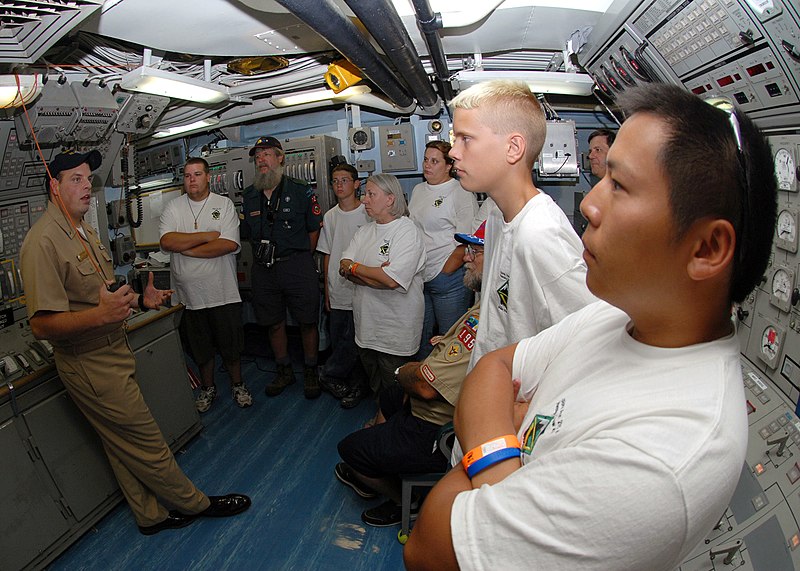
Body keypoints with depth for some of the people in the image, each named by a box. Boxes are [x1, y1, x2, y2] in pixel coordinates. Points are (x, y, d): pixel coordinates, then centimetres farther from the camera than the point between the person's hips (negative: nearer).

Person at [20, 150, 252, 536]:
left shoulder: (83, 230, 12)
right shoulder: (43, 242, -20)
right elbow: (42, 324, -25)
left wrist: (140, 300, 6)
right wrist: (101, 315, -39)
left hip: (112, 353, 9)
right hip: (90, 366, -9)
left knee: (125, 447, 19)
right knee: (147, 442, 4)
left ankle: (150, 515, 33)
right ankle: (195, 504, 22)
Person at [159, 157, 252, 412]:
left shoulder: (224, 204, -3)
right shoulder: (173, 207, 4)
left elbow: (230, 244, -16)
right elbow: (167, 242, -12)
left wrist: (188, 249, -14)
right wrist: (207, 236, -15)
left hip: (223, 292, -2)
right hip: (189, 293, 2)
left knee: (231, 345, 10)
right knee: (200, 348, 16)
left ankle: (237, 384, 32)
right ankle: (208, 387, 36)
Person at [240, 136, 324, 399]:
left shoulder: (301, 191, -3)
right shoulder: (249, 196, 9)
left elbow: (314, 229, 1)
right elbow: (247, 234, 16)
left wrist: (299, 258, 2)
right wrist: (266, 252, 7)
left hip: (297, 266, -4)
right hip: (264, 269, 4)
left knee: (307, 322, 3)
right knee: (274, 323, 13)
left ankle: (310, 372, 20)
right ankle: (284, 371, 30)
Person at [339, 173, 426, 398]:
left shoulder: (408, 231, -12)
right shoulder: (364, 231, 11)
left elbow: (392, 280, -25)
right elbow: (344, 269, 1)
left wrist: (353, 267, -11)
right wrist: (377, 275, -16)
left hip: (396, 329, -7)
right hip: (366, 324, 7)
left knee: (394, 387, 6)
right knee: (372, 382, 19)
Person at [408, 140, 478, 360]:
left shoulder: (461, 193, -8)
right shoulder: (418, 190, 15)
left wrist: (446, 271, -13)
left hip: (448, 278, -7)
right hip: (419, 277, 7)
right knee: (421, 336, 17)